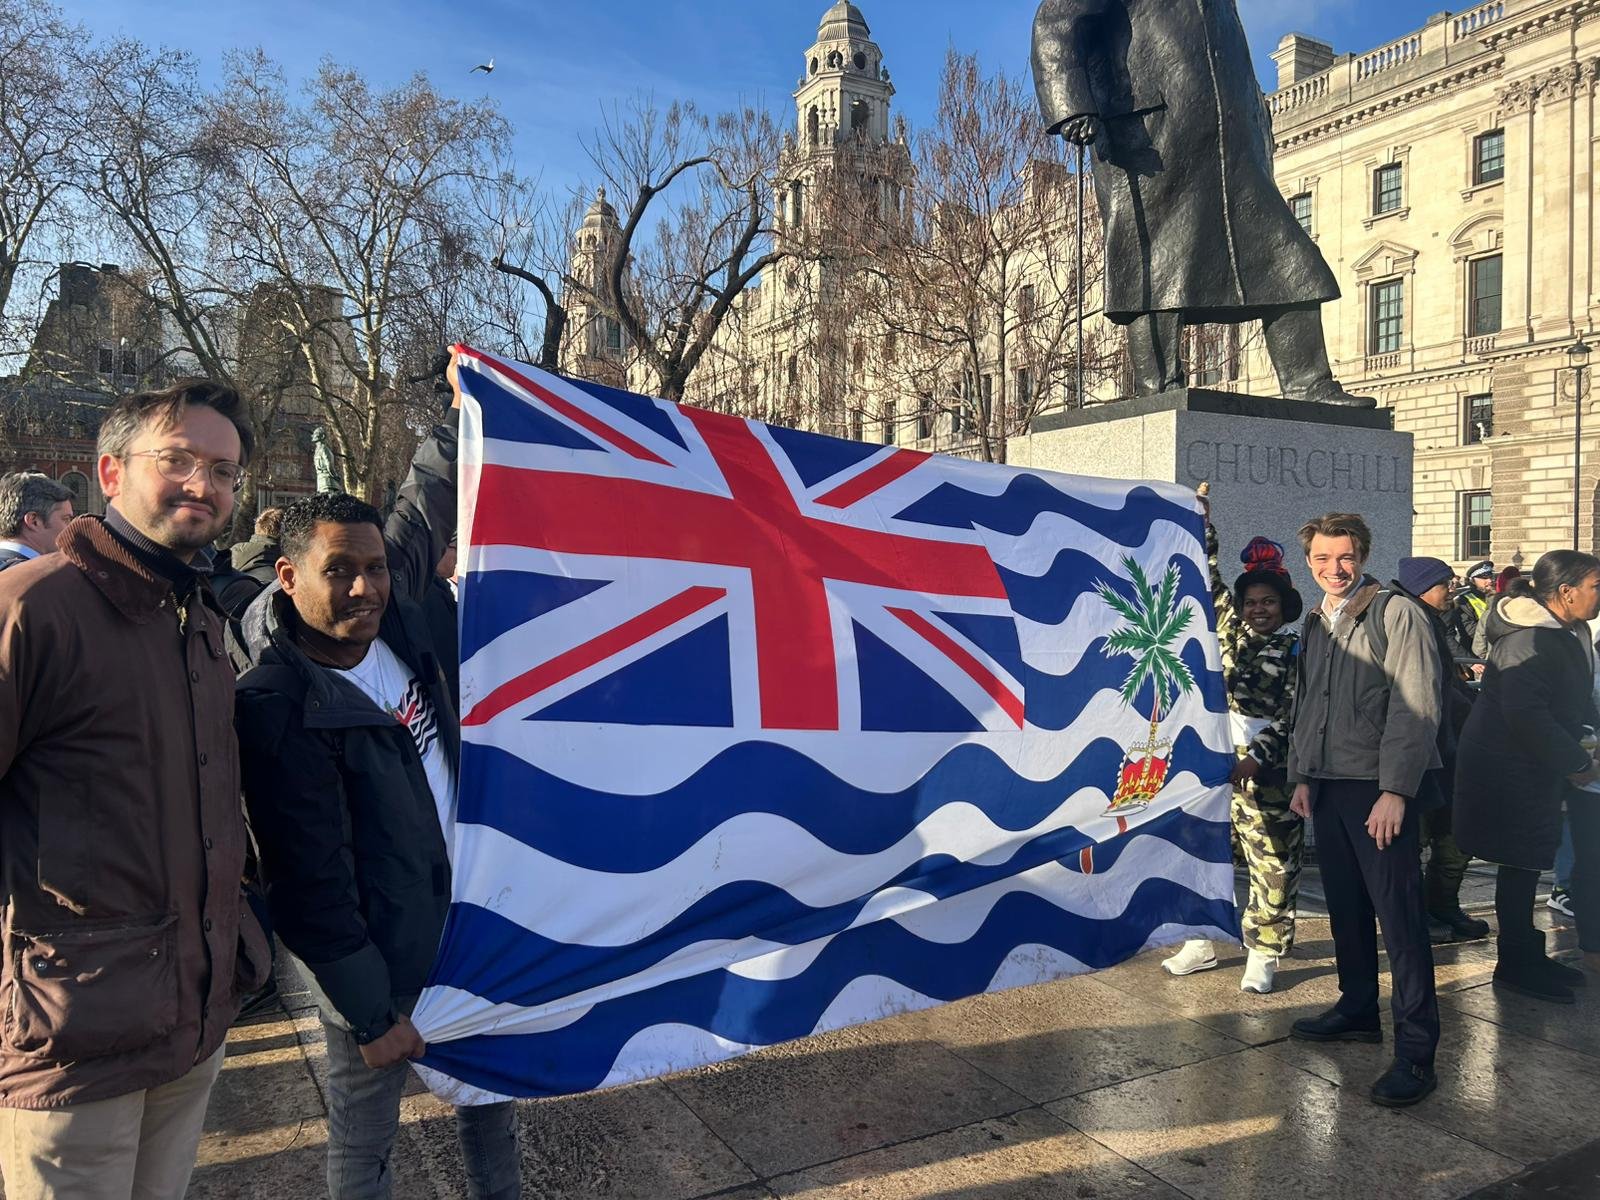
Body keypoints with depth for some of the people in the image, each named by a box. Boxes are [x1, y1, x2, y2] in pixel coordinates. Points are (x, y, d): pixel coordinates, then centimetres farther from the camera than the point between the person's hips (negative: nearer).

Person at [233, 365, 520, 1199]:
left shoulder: (392, 618, -7)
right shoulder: (278, 707, -24)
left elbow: (427, 505, 7)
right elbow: (312, 887, -21)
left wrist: (467, 403, 8)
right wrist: (370, 1013, -15)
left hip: (470, 924, 7)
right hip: (379, 964, -7)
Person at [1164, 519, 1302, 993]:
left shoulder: (1295, 651, 0)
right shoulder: (1229, 629, 9)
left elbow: (1292, 717, -8)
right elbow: (1209, 575, 11)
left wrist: (1253, 759, -19)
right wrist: (1201, 521, 3)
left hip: (1264, 768, -4)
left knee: (1272, 865, 2)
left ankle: (1262, 955, 14)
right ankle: (1199, 942, 23)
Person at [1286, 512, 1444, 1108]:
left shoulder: (1396, 614, -8)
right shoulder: (1315, 625, 14)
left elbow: (1417, 708, -14)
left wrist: (1395, 790, -18)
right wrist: (1302, 775, 15)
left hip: (1382, 789, -7)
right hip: (1328, 785, 7)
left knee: (1400, 915, -4)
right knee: (1345, 906, 14)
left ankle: (1416, 1050, 3)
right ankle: (1358, 1009, 29)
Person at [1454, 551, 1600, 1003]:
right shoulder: (1529, 640, -22)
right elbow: (1525, 715, -28)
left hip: (1536, 768, 9)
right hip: (1508, 767, -9)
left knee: (1529, 862, 16)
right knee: (1520, 864, 0)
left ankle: (1527, 955, 27)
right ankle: (1515, 965, 12)